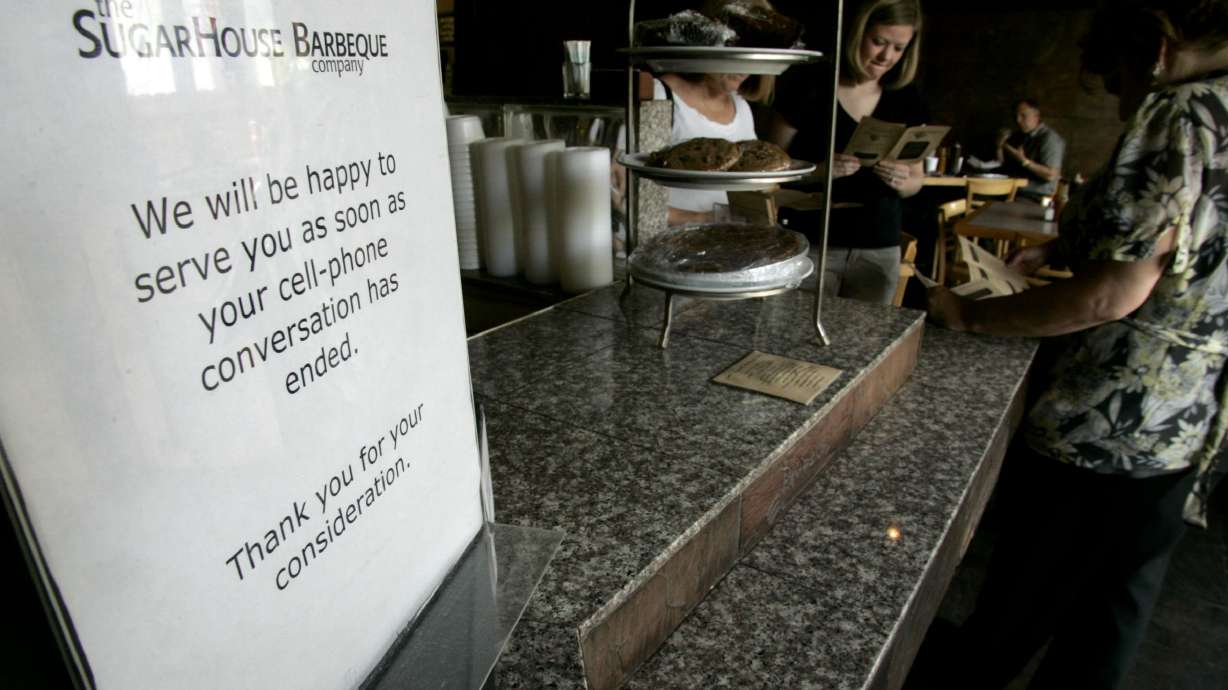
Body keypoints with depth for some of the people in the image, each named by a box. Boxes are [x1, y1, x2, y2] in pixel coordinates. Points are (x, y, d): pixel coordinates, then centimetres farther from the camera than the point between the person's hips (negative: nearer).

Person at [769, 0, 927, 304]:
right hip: (812, 244, -3)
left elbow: (915, 182, 13)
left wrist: (902, 181, -10)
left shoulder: (906, 100, 7)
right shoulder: (810, 87, -5)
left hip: (880, 250, 4)